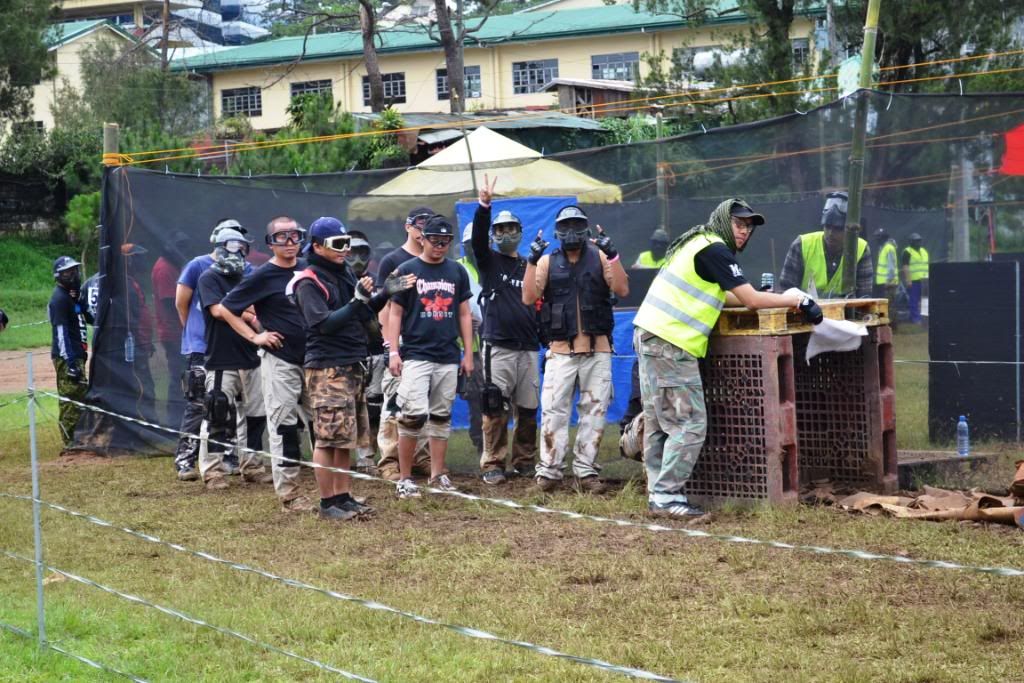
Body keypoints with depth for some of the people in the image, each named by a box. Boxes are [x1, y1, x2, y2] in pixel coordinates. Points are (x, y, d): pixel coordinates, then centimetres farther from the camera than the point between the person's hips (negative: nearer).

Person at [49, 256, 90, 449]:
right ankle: (70, 441, -9)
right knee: (70, 396, -10)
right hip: (66, 356, -10)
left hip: (76, 355, 10)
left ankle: (78, 437, 22)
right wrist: (70, 362, -25)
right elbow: (61, 333, -20)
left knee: (81, 392, 15)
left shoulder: (73, 295, 15)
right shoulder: (60, 299, -13)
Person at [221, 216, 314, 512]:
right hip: (280, 361, -6)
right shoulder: (262, 276, -7)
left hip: (311, 359, 6)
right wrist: (255, 336, -9)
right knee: (283, 426, -5)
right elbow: (225, 309, -4)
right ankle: (288, 491, 1)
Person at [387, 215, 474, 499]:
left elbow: (464, 314, 14)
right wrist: (393, 352, -8)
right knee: (414, 415, -13)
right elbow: (395, 314, 0)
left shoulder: (457, 272, 10)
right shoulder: (407, 270, 0)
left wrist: (468, 353, 9)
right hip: (415, 356, -4)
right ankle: (405, 478, -5)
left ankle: (438, 475, 17)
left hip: (448, 358, 4)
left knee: (441, 417, 9)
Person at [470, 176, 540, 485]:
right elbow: (478, 236, -10)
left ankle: (523, 462, 15)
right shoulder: (489, 261, 7)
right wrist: (484, 204, -24)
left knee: (527, 410, 5)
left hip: (528, 348, 3)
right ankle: (492, 464, -3)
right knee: (495, 409, -8)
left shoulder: (530, 267, 15)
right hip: (498, 347, -3)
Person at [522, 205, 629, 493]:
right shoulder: (547, 262, 7)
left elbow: (622, 290, -7)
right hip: (561, 351, -1)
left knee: (594, 411, 3)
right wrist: (532, 261, -11)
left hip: (597, 351, 1)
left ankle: (586, 471, 9)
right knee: (554, 412, -5)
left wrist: (612, 256, -16)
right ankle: (549, 470, -1)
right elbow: (528, 298, -3)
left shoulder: (599, 258, 6)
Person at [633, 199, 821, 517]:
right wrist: (797, 300, -2)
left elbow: (725, 297, 25)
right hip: (669, 344, -10)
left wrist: (764, 298, 16)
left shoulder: (698, 244, 21)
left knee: (659, 422, 12)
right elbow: (751, 300, -12)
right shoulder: (714, 250, -9)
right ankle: (667, 497, -10)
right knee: (689, 423, -8)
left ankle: (658, 494, 14)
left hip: (648, 335, 10)